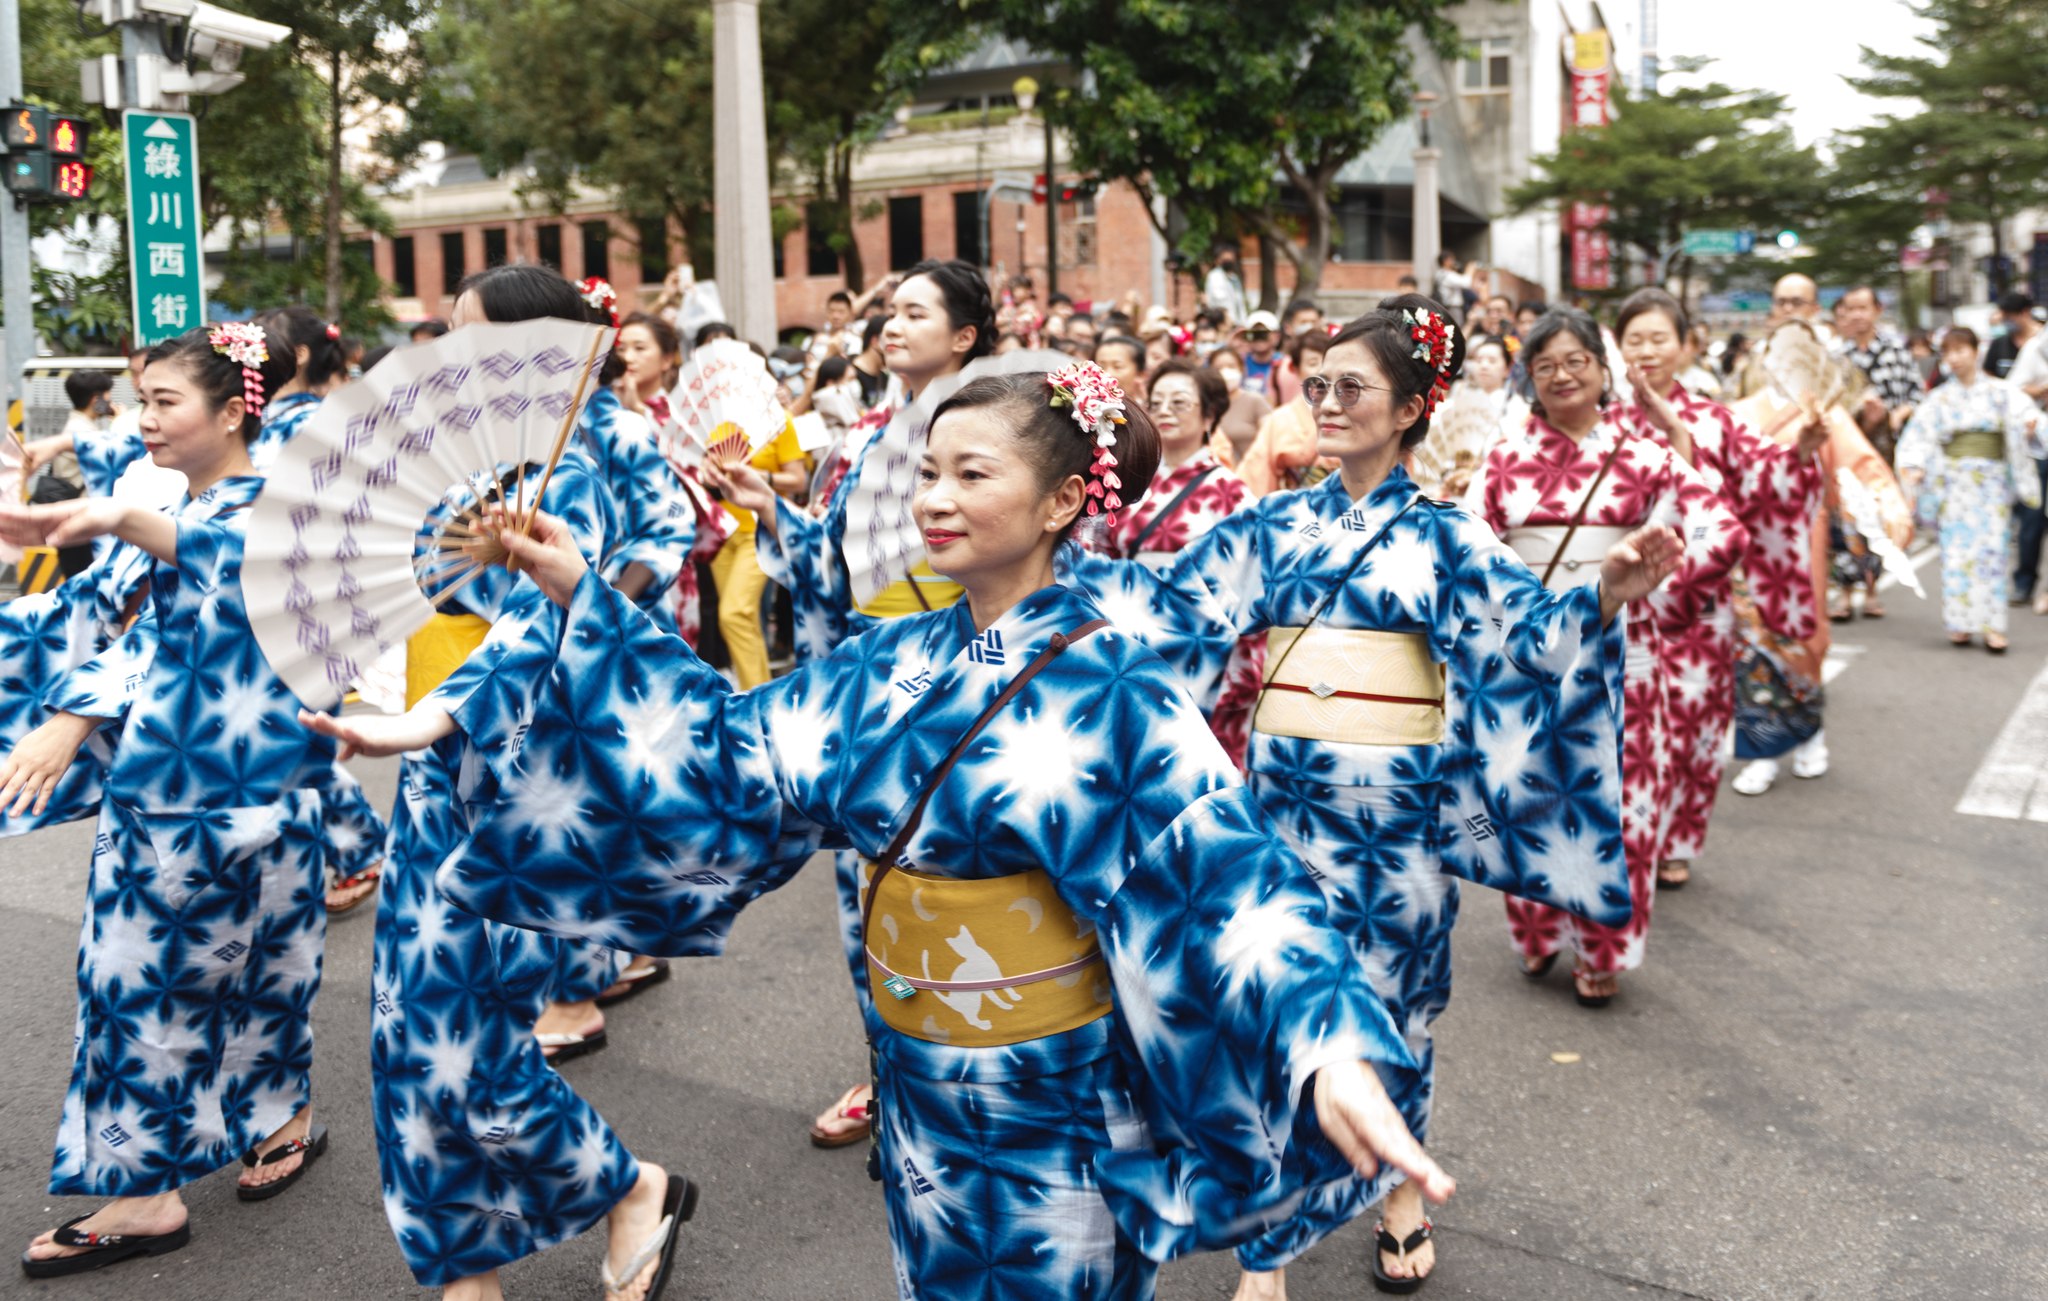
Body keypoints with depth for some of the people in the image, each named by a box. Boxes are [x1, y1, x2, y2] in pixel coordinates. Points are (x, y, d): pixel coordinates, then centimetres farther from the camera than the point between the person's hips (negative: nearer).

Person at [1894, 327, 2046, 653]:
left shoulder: (2000, 392, 7)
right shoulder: (1939, 399, 9)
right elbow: (1919, 437, 4)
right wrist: (1913, 469, -11)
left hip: (1992, 481, -1)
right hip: (1953, 481, 1)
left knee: (1991, 548, -6)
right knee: (1956, 548, -5)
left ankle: (1992, 625, -3)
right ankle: (1960, 623, 1)